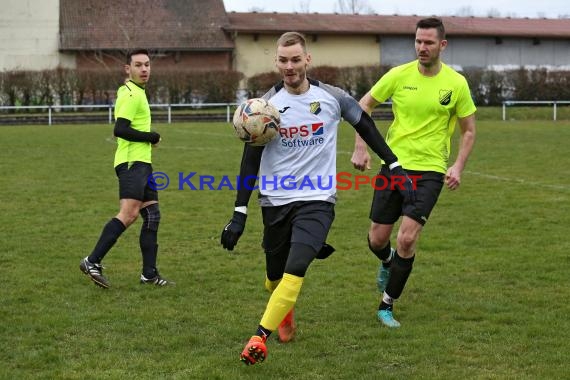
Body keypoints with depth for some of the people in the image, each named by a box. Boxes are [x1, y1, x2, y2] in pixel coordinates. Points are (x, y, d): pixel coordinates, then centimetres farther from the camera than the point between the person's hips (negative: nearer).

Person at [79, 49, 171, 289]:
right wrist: (152, 137, -11)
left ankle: (149, 273, 10)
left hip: (142, 163, 11)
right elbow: (120, 129, -21)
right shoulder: (131, 95, -11)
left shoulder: (136, 93, 20)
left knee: (152, 215, 8)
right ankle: (93, 262, -21)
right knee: (129, 214, -20)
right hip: (132, 162, -11)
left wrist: (148, 139, 10)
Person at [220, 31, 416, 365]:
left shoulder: (332, 97, -3)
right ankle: (285, 315, 47)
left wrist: (395, 167, 8)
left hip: (317, 200, -2)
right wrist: (240, 213, -6)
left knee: (294, 270, -22)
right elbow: (251, 160, -1)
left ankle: (260, 338, -20)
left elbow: (366, 127, 12)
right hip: (275, 201, 2)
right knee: (275, 276, 13)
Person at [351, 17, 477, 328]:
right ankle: (388, 262, 45)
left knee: (407, 239, -15)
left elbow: (468, 129, 7)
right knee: (377, 240, 6)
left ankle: (387, 305, 4)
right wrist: (360, 148, -1)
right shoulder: (399, 75, -3)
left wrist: (458, 167, -6)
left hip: (430, 171, -2)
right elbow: (364, 105, 8)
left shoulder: (456, 83, -4)